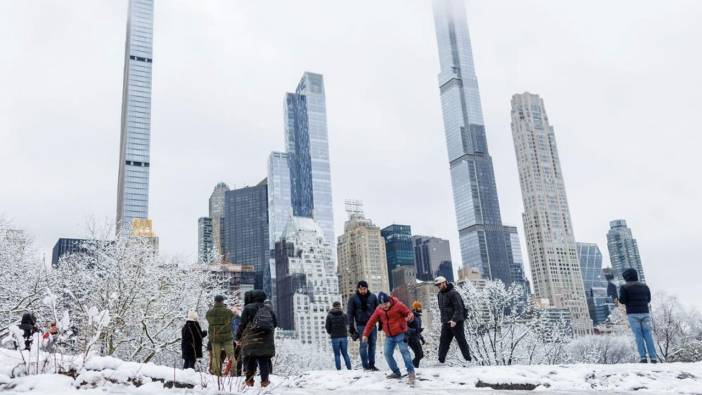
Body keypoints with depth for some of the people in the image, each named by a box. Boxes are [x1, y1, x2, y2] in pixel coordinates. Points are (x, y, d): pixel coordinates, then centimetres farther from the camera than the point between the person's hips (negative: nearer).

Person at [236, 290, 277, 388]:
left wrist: (238, 337, 11)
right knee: (264, 360, 6)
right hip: (267, 341, 4)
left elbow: (242, 324, 0)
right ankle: (265, 380, 0)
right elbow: (275, 324, 20)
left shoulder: (248, 308, 3)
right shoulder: (269, 309, 18)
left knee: (250, 360, 3)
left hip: (251, 340, -4)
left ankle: (249, 380, 1)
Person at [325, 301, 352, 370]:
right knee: (345, 354, 13)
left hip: (335, 337, -2)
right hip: (344, 336, 2)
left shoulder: (329, 316, -6)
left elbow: (327, 327, -2)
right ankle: (349, 368, 10)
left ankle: (339, 369, 1)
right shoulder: (344, 315, -1)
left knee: (337, 355, 5)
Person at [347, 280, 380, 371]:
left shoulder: (373, 297, 5)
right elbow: (350, 313, 0)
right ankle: (365, 365, 0)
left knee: (372, 344, 5)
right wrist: (351, 327, -5)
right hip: (361, 325, -3)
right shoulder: (353, 298, -1)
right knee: (363, 345, -6)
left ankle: (372, 364, 13)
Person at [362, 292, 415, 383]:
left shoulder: (398, 305, -14)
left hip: (400, 334, -5)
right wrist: (365, 334, 5)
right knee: (387, 353, 0)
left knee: (404, 350, -18)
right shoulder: (378, 310, -2)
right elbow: (371, 322, 5)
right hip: (389, 336, 5)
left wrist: (410, 316, -33)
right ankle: (396, 372, 13)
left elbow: (408, 313, -8)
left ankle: (411, 372, -17)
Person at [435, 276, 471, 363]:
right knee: (443, 341, 3)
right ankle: (441, 360, 5)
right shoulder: (440, 294, 12)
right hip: (446, 322, 7)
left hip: (456, 322, -7)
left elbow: (459, 308, -19)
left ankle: (468, 359, 9)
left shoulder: (453, 293, -14)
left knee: (461, 340, 0)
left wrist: (454, 320, -27)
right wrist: (443, 320, 13)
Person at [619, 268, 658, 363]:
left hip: (633, 314, -3)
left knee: (638, 336, -2)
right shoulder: (644, 286, 12)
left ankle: (643, 357, -8)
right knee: (648, 335, 5)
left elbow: (622, 301, -8)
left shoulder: (624, 287, -3)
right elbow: (648, 299, 17)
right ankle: (653, 357, 1)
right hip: (645, 313, 4)